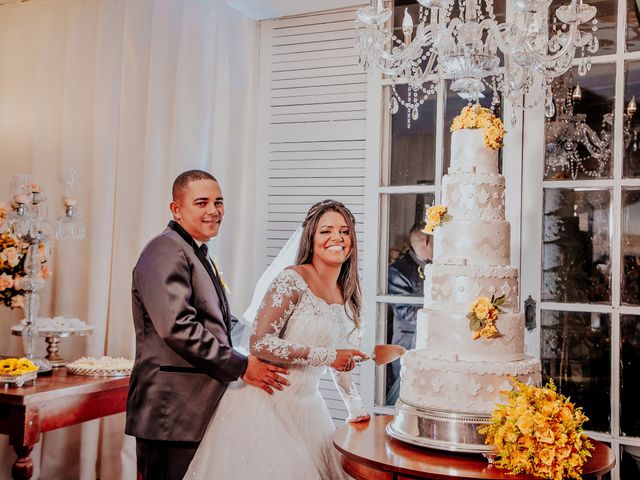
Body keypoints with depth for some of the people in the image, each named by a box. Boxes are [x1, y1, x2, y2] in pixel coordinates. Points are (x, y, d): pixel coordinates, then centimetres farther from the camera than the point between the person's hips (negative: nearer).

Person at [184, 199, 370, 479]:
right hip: (268, 402, -7)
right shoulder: (292, 281, -15)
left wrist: (356, 407, 14)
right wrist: (326, 356, -19)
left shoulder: (347, 294, 8)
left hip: (307, 406, 7)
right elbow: (259, 343, -21)